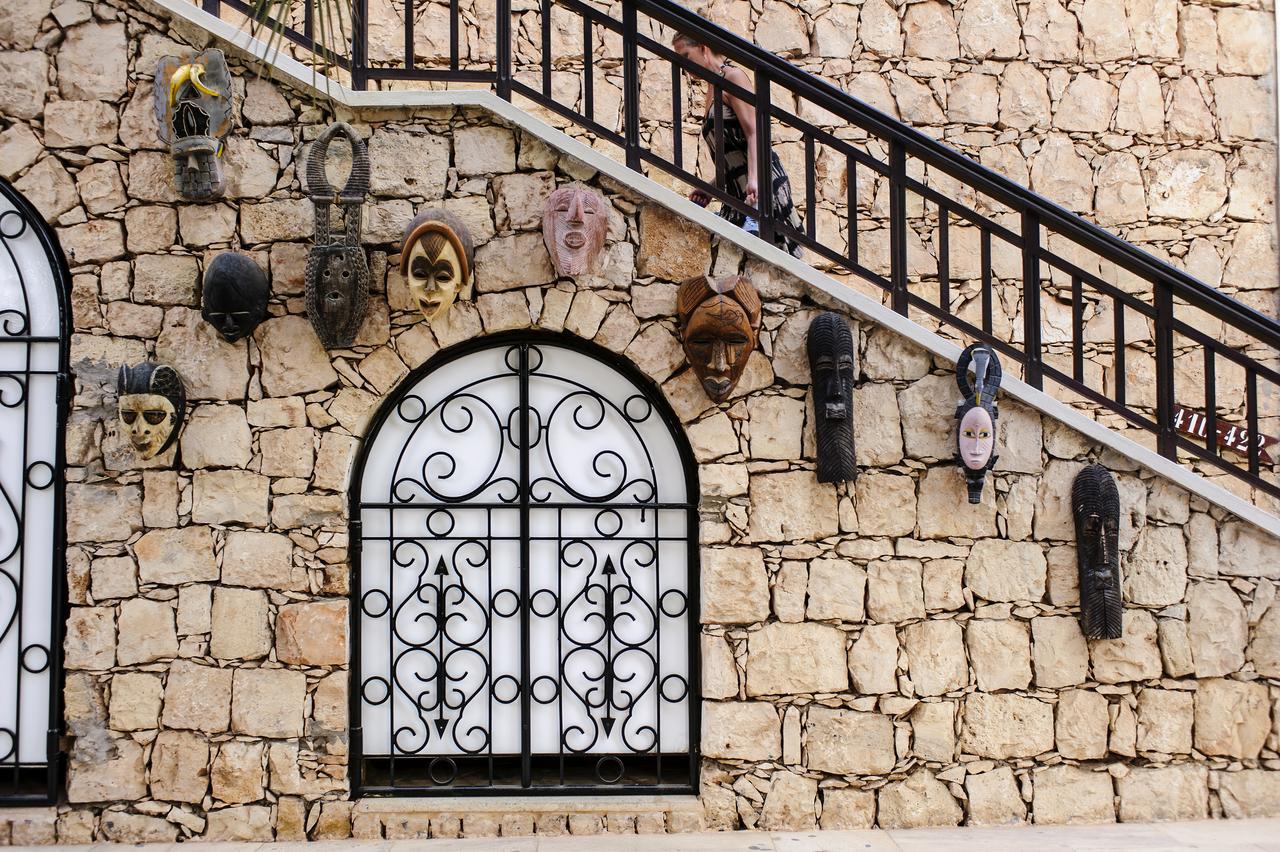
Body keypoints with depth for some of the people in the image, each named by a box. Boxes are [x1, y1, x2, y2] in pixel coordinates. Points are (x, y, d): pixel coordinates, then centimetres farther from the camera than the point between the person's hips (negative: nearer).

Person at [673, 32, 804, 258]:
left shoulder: (732, 75, -2)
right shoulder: (712, 89, 23)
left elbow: (754, 132, -14)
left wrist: (753, 179, -26)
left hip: (762, 181, -9)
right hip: (737, 189, 9)